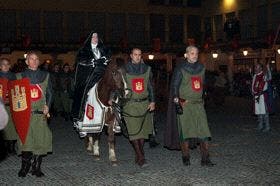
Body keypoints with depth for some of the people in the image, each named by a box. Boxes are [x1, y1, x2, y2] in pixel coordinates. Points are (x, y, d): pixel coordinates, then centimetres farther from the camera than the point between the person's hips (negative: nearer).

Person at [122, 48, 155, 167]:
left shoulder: (147, 69, 10)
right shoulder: (124, 70, 2)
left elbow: (150, 86, 14)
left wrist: (152, 101, 7)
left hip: (144, 104, 3)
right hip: (130, 104, -3)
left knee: (143, 130, 6)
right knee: (134, 131, -10)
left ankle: (138, 155, 18)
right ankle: (141, 157, -9)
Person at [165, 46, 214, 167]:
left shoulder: (201, 68, 13)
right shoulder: (180, 69, -2)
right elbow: (174, 86, -5)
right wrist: (176, 102, -13)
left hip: (198, 104, 4)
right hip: (184, 104, -4)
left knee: (204, 131, -4)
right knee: (185, 131, -1)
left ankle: (205, 159, -1)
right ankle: (185, 157, 12)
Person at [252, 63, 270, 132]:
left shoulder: (263, 76, -10)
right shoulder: (255, 76, 13)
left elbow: (263, 88, -14)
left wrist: (259, 96, -17)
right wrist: (254, 95, 8)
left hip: (262, 95, -8)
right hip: (256, 96, 8)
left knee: (264, 111, -5)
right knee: (258, 110, 12)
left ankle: (267, 126, 1)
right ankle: (260, 125, 22)